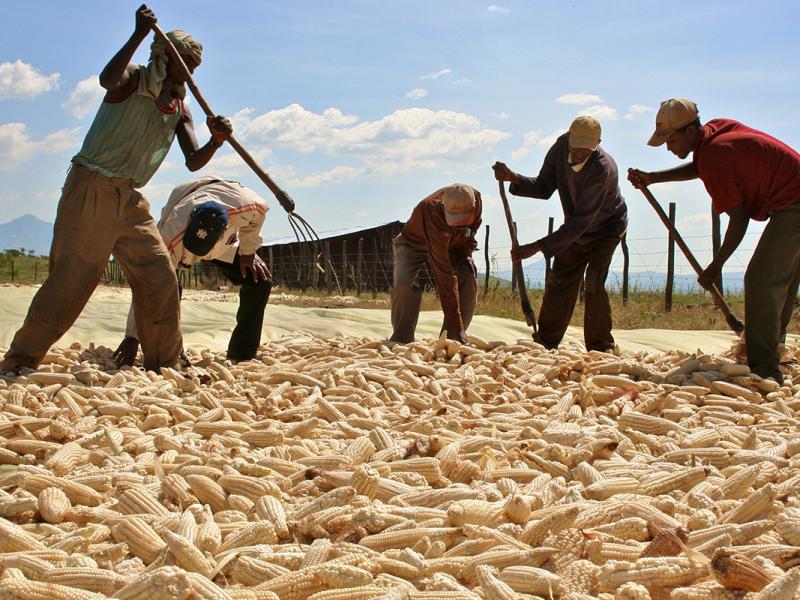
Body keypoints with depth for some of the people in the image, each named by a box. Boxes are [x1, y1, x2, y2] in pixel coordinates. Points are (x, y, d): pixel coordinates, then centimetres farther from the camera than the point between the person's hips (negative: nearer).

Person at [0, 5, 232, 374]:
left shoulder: (180, 111, 13)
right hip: (91, 189, -7)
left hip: (130, 199, 7)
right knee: (71, 278, -11)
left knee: (160, 280, 2)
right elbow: (108, 79, -29)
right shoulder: (133, 80, -4)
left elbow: (193, 162, 4)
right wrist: (140, 34, -30)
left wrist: (216, 142, -16)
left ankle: (164, 364, 11)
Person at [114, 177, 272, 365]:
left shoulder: (246, 207, -43)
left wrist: (247, 252, -11)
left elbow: (260, 210, -15)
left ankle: (241, 356, -3)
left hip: (226, 245, 3)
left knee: (260, 279, -14)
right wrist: (132, 336, -46)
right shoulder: (171, 238, -48)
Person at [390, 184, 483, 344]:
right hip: (413, 245, -5)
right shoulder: (433, 216, -45)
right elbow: (444, 274, -47)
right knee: (404, 284, -30)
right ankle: (401, 340, -15)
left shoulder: (475, 198, -28)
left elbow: (474, 225, 2)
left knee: (469, 277, -17)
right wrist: (456, 324, -48)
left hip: (451, 245, 5)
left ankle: (453, 338, -9)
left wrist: (465, 250, -14)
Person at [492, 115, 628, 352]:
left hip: (606, 228, -6)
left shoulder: (603, 168, -38)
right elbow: (544, 188, -8)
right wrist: (514, 178, -27)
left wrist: (537, 247, -43)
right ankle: (545, 342, 20)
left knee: (594, 282, -21)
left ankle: (600, 348, -11)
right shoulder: (561, 147, -19)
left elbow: (580, 221, -39)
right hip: (576, 230, 6)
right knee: (559, 282, 8)